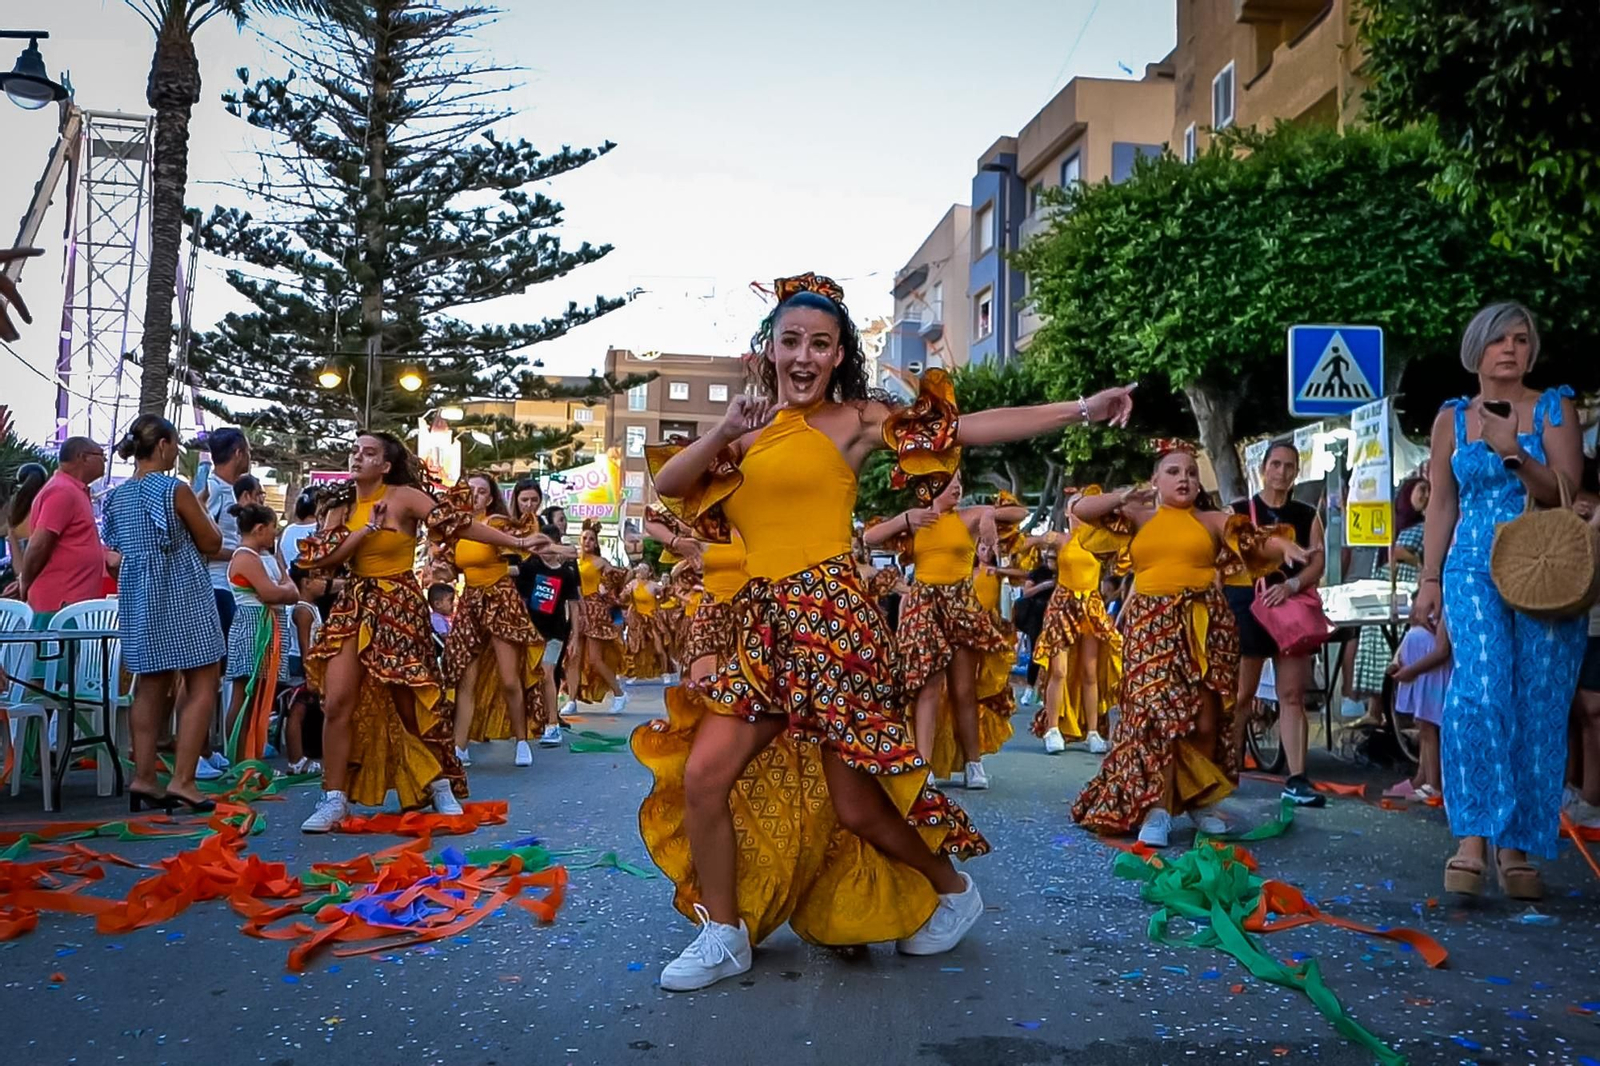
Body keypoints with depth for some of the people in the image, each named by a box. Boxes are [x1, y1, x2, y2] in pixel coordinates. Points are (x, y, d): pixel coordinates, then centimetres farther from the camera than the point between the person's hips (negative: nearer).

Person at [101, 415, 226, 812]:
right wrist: (201, 513, 14)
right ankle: (182, 780, -8)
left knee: (150, 687, 12)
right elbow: (211, 543, -4)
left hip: (138, 597, 7)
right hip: (183, 594, -7)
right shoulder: (176, 490, -12)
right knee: (201, 686, -2)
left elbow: (117, 549, 19)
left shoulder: (117, 496, 8)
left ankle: (144, 779, 12)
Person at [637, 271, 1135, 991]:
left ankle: (952, 890, 28)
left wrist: (1080, 409, -11)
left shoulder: (855, 419, 0)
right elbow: (666, 484, 4)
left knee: (856, 805, 0)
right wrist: (725, 429, -11)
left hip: (830, 616, -5)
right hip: (763, 624, 5)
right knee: (701, 775, -2)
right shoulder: (752, 428, 13)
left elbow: (970, 427, -6)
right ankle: (723, 936, 15)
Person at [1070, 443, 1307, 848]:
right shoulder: (1138, 517, 11)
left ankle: (1199, 800, 20)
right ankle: (1157, 809, -3)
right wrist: (1127, 496, -6)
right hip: (1152, 623, -1)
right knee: (1160, 714, -8)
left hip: (1205, 623, 1)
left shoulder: (1212, 521, 10)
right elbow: (1081, 509, 3)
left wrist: (1284, 545, -22)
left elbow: (1255, 541, -2)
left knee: (1207, 720, 2)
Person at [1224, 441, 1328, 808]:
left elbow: (1318, 564, 1)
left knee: (1292, 695, -1)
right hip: (1246, 607, -2)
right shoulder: (1239, 512, 5)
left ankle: (1297, 780, -1)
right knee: (1240, 695, 1)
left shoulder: (1307, 516, 11)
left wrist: (1292, 584, -18)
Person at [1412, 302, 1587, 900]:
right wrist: (1429, 580, 8)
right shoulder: (1453, 418, 12)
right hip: (1474, 571, 0)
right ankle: (1472, 840, -19)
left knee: (1537, 707, -2)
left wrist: (1515, 455, -18)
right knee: (1480, 691, -20)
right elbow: (1441, 504, 14)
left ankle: (1517, 850, 7)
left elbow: (1565, 493, -2)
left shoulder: (1554, 408, 7)